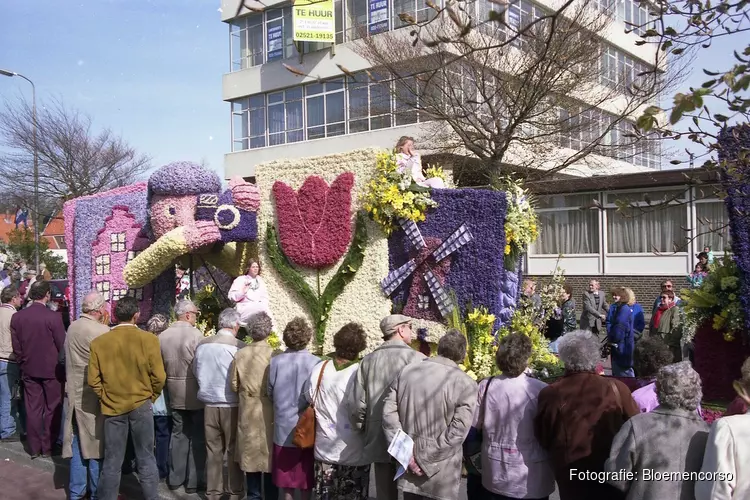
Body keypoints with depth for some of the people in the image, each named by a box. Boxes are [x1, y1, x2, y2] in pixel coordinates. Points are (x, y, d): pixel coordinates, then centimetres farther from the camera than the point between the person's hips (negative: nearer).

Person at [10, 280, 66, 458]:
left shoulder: (17, 317, -3)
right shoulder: (53, 317, -17)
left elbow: (16, 347, 3)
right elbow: (62, 345, -11)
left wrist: (23, 364, 16)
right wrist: (58, 364, 7)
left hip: (29, 369, 4)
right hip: (51, 369, -4)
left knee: (32, 409, 11)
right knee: (52, 409, 8)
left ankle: (35, 448, 17)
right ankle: (48, 447, 13)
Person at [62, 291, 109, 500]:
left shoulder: (72, 328, 6)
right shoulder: (101, 331, -19)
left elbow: (69, 359, 15)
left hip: (74, 391, 7)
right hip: (93, 394, -7)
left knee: (78, 442, 13)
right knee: (95, 442, 3)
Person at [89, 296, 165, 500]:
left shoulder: (99, 342, -8)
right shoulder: (148, 339, -13)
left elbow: (93, 380, -5)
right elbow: (159, 377, -10)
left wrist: (106, 398, 10)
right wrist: (150, 397, 7)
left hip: (112, 407, 1)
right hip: (141, 405, -1)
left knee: (112, 462, 12)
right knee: (146, 459, 10)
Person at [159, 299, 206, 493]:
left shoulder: (162, 336, 0)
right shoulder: (196, 334, -17)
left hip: (174, 393, 5)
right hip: (195, 393, -5)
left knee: (178, 434, 16)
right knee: (197, 436, 5)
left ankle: (175, 478, 22)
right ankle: (194, 481, 9)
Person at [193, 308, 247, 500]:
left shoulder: (203, 344, -2)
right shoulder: (239, 346, -16)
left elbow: (196, 372, 11)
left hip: (210, 404, 4)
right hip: (232, 405, -4)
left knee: (213, 450, 13)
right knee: (234, 450, 9)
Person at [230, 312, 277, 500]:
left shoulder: (240, 354, -7)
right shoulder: (274, 355, -17)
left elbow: (234, 385, 0)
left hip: (248, 412, 3)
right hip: (268, 412, -2)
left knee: (251, 453, 14)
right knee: (269, 454, 10)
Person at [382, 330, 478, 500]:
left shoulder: (406, 371, 0)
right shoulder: (465, 383, -11)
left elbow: (389, 413, -3)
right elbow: (457, 431, -17)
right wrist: (425, 460, -13)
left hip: (408, 467, 3)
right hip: (443, 474, -3)